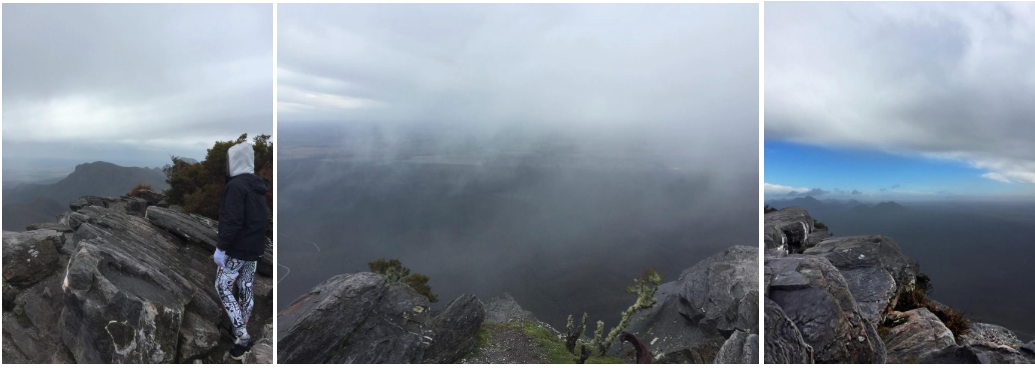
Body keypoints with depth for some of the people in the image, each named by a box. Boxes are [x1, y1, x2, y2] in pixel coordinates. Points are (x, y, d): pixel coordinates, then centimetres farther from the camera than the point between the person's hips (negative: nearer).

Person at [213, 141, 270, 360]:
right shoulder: (258, 185, 11)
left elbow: (232, 221, -23)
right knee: (246, 290, 13)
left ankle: (241, 334, -3)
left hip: (236, 248, -8)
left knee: (222, 287, 4)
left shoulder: (236, 185, -16)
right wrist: (258, 242, 19)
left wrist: (221, 247, -18)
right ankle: (242, 335, 21)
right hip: (255, 248, 8)